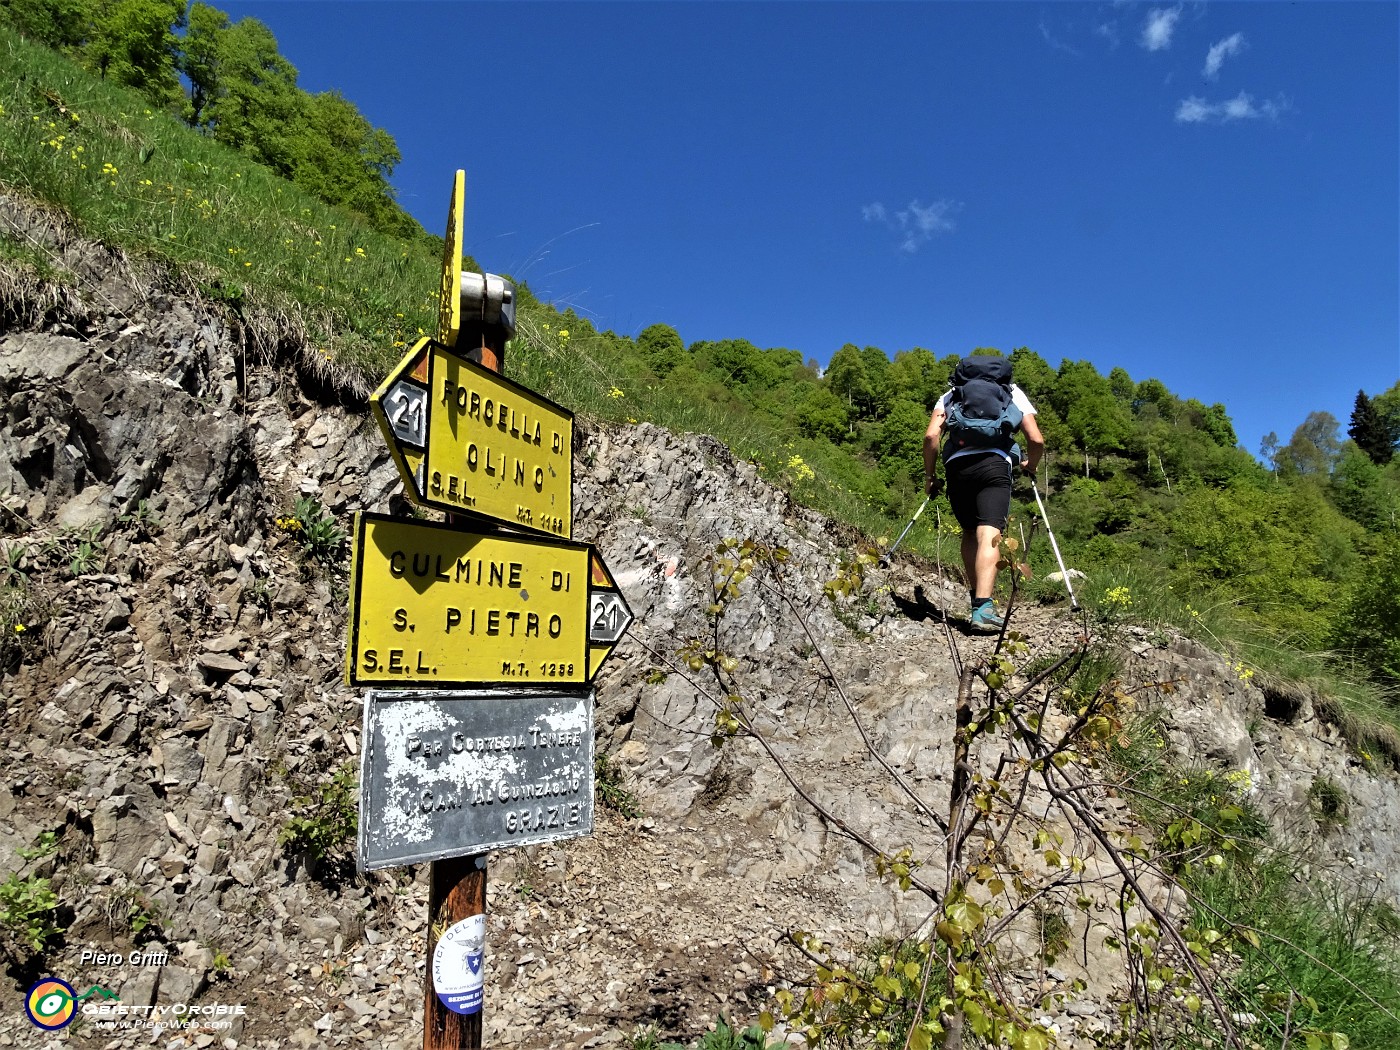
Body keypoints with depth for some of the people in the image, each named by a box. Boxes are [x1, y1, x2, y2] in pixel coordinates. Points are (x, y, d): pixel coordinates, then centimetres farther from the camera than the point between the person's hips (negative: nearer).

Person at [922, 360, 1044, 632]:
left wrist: (930, 476, 15)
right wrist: (1030, 466, 30)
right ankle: (983, 608, -27)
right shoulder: (1014, 392, 25)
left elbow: (931, 436, 8)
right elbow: (1036, 440, 12)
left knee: (970, 532, 18)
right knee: (989, 535, -12)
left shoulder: (952, 394, 26)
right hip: (995, 463, -2)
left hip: (957, 465, 2)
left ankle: (977, 597, 15)